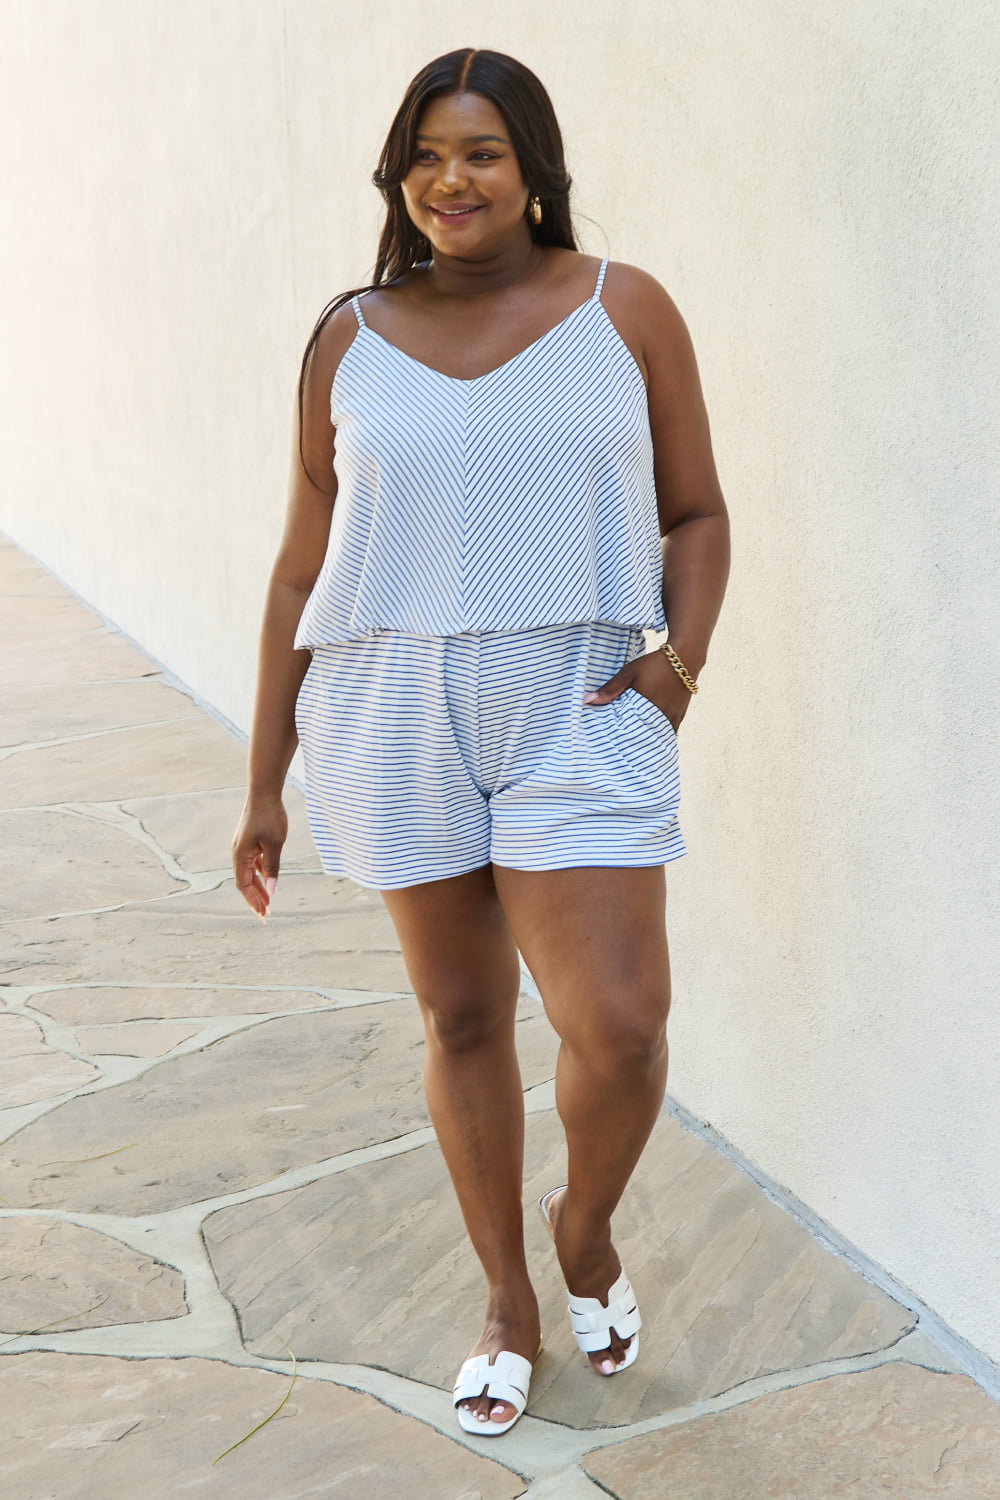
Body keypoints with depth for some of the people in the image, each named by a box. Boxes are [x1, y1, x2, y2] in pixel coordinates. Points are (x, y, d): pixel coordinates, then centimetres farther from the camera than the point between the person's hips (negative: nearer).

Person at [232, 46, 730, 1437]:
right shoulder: (350, 341, 4)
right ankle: (509, 1305, 30)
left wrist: (682, 656, -12)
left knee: (619, 1028, -10)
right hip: (398, 721, 2)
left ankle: (586, 1226, 24)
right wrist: (265, 786, 7)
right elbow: (304, 568, 6)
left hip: (581, 714, -1)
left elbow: (697, 513, 8)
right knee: (462, 1015, 11)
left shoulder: (626, 311, 1)